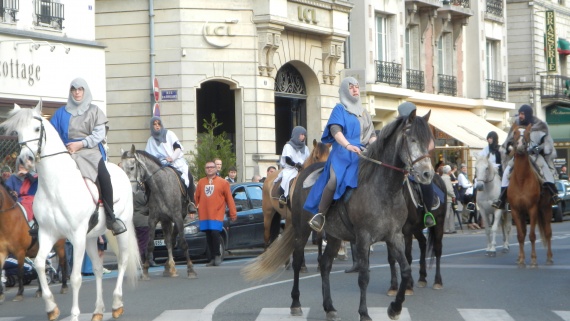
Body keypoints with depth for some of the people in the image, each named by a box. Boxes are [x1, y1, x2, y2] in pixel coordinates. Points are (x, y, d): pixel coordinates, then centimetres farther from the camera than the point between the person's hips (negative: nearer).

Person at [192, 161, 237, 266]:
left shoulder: (223, 182, 2)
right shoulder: (201, 182, 11)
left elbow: (229, 198, 0)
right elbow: (196, 197, 11)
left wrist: (233, 213, -3)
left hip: (217, 215, -3)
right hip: (204, 214, 3)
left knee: (215, 233, -16)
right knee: (208, 237, 5)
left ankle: (217, 255, 2)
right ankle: (212, 258, 12)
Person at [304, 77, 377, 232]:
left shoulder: (364, 113, 24)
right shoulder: (340, 109, 7)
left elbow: (372, 135, 19)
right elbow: (335, 130, -10)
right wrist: (348, 145, -27)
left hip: (362, 155, 5)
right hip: (342, 153, -5)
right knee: (335, 180, -32)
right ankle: (320, 214, -19)